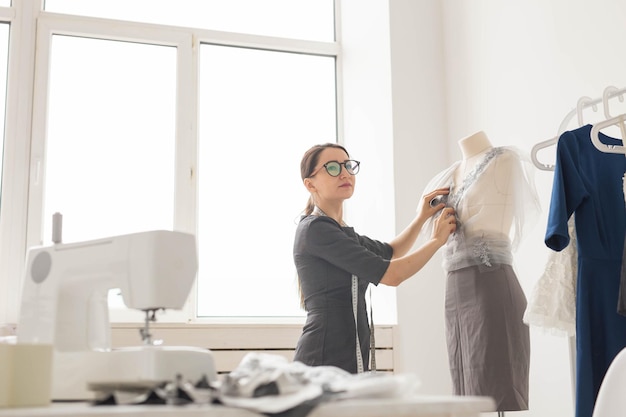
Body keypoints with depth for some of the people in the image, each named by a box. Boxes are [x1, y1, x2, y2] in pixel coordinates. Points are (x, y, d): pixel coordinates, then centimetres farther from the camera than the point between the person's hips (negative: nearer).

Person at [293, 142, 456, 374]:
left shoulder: (339, 231, 18)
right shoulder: (315, 229, -11)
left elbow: (391, 252, 35)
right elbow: (391, 274, -13)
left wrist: (422, 217, 20)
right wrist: (437, 240, 1)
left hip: (349, 359, 9)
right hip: (325, 360, -9)